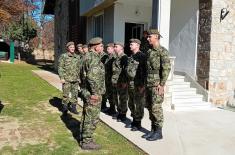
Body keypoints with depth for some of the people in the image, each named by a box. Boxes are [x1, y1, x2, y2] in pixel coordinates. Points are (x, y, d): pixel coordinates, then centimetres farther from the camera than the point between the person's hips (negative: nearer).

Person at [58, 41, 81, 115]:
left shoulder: (77, 57, 11)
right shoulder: (63, 56, -2)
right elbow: (60, 68, -5)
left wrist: (79, 77, 13)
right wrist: (62, 78, -11)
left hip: (75, 79, 4)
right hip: (66, 79, -4)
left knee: (75, 94, 7)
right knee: (66, 94, 2)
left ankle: (73, 107, 19)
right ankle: (65, 108, 15)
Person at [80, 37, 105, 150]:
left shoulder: (89, 56, 14)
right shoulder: (94, 58, -18)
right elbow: (92, 76, -31)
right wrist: (95, 92, -23)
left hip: (87, 91, 10)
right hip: (93, 93, -10)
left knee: (87, 116, 18)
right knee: (92, 118, -1)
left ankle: (84, 138, 29)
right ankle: (87, 142, 9)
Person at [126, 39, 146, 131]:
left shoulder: (142, 56, -11)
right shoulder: (131, 57, 16)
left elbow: (144, 71, -17)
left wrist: (142, 84, -21)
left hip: (138, 84, -9)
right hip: (130, 83, 9)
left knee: (139, 104, 0)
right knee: (131, 104, 16)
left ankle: (138, 124, 11)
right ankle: (134, 121, 29)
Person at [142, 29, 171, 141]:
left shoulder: (162, 51, -9)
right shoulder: (149, 52, 15)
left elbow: (166, 68, -16)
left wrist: (162, 84, -19)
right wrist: (144, 83, 16)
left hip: (157, 85, -8)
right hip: (148, 84, 8)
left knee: (156, 108, -5)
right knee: (150, 107, 11)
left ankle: (158, 132, 7)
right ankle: (153, 130, 22)